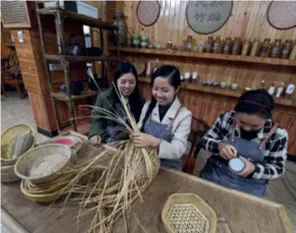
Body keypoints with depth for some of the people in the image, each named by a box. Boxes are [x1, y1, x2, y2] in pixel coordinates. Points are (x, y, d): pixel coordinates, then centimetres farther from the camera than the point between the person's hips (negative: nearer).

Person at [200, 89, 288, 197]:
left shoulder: (278, 134, -11)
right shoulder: (227, 117, -13)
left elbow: (278, 169, -3)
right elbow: (205, 140, -7)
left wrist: (254, 169, -22)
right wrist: (219, 146, -27)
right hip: (215, 175, 0)